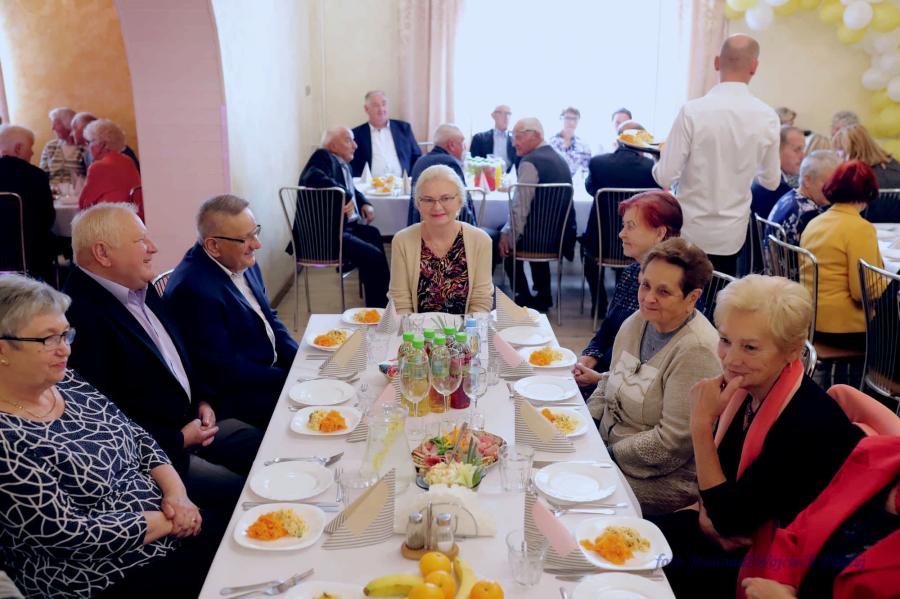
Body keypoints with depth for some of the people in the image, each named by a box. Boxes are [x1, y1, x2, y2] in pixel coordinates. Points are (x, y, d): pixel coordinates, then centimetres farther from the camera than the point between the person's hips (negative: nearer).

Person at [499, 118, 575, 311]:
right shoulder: (558, 158, 10)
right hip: (561, 235, 8)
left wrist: (507, 234, -9)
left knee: (506, 241, 15)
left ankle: (524, 298, 19)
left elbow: (520, 208, -21)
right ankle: (543, 296, 38)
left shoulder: (530, 162, -17)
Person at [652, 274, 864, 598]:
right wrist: (709, 511, -13)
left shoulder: (809, 423, -30)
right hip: (731, 529, 7)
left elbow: (730, 521, -25)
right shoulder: (742, 386, -8)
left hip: (765, 562, -7)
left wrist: (701, 424, -31)